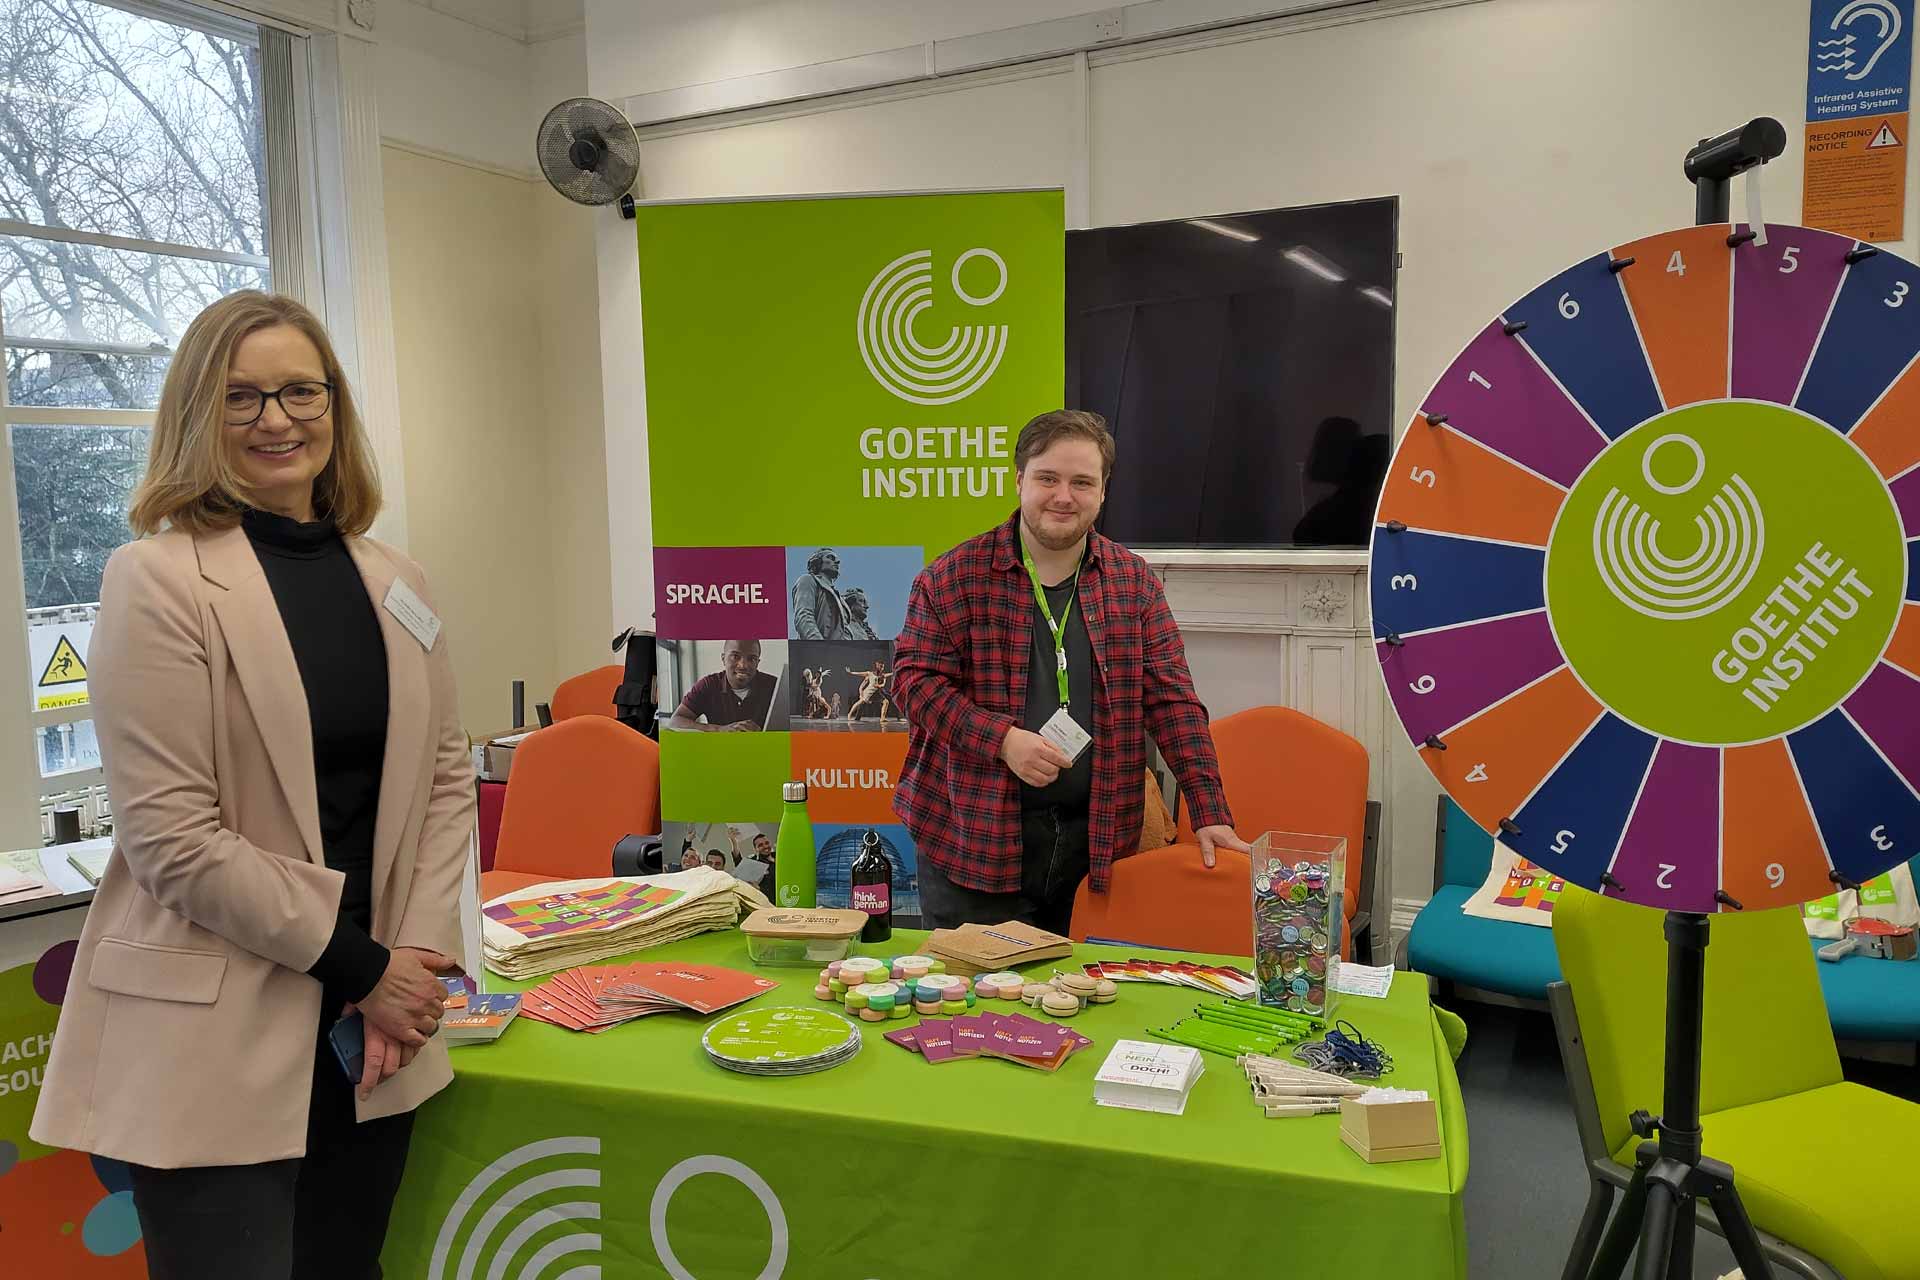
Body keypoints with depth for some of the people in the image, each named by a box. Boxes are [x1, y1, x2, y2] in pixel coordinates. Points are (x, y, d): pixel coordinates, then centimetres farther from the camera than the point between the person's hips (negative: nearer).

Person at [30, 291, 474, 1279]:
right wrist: (362, 965, -12)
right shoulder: (156, 580, -9)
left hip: (375, 1021, 5)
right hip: (213, 1044, -5)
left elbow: (445, 774, 8)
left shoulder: (393, 582, 7)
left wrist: (419, 954, -4)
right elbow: (171, 835, -14)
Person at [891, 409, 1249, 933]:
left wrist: (1210, 814, -4)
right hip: (973, 837, -2)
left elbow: (1173, 701, 4)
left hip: (1094, 839, 3)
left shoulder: (1133, 581, 6)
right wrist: (1002, 738, -18)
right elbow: (914, 679, -5)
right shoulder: (956, 576, -2)